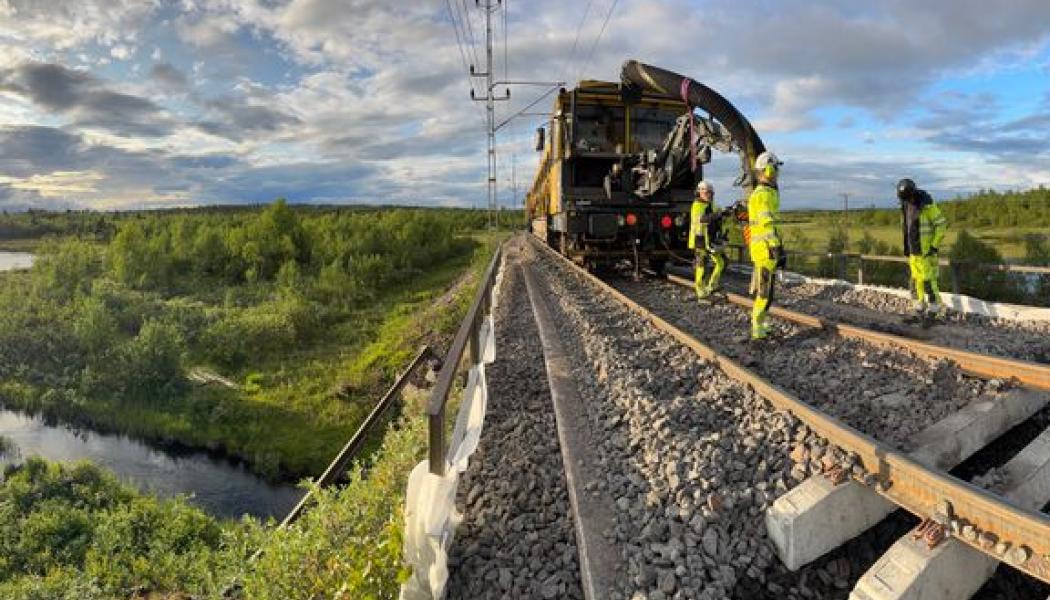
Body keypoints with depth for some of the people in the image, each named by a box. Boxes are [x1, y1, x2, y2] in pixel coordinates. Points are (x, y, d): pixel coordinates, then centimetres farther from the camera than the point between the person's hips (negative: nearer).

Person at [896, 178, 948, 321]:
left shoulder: (926, 205, -16)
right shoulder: (905, 207, 8)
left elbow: (942, 224, -14)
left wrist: (935, 246, -15)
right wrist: (907, 248, 16)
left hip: (926, 250, -7)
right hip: (913, 251, 7)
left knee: (928, 281, -6)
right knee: (916, 281, 10)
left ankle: (933, 312, 3)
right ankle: (920, 311, 18)